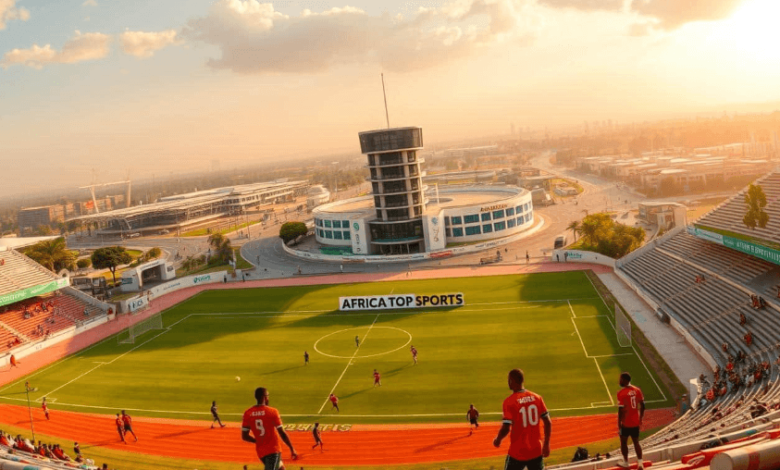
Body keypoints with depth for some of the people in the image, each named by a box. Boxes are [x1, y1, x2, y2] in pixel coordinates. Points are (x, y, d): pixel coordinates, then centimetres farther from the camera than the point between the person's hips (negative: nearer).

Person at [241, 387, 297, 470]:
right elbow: (282, 433, -10)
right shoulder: (272, 412, -12)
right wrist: (292, 449, -1)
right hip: (274, 450, -6)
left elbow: (244, 436, 4)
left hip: (260, 452, 6)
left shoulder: (247, 413, 1)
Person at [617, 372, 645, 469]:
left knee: (623, 442, 15)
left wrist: (619, 424, -10)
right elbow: (642, 406, 5)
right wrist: (640, 418, 19)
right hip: (636, 422, 5)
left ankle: (625, 462, 25)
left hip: (626, 423, -5)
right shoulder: (637, 390, -1)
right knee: (636, 442, 17)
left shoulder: (621, 393, -20)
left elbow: (620, 410, -19)